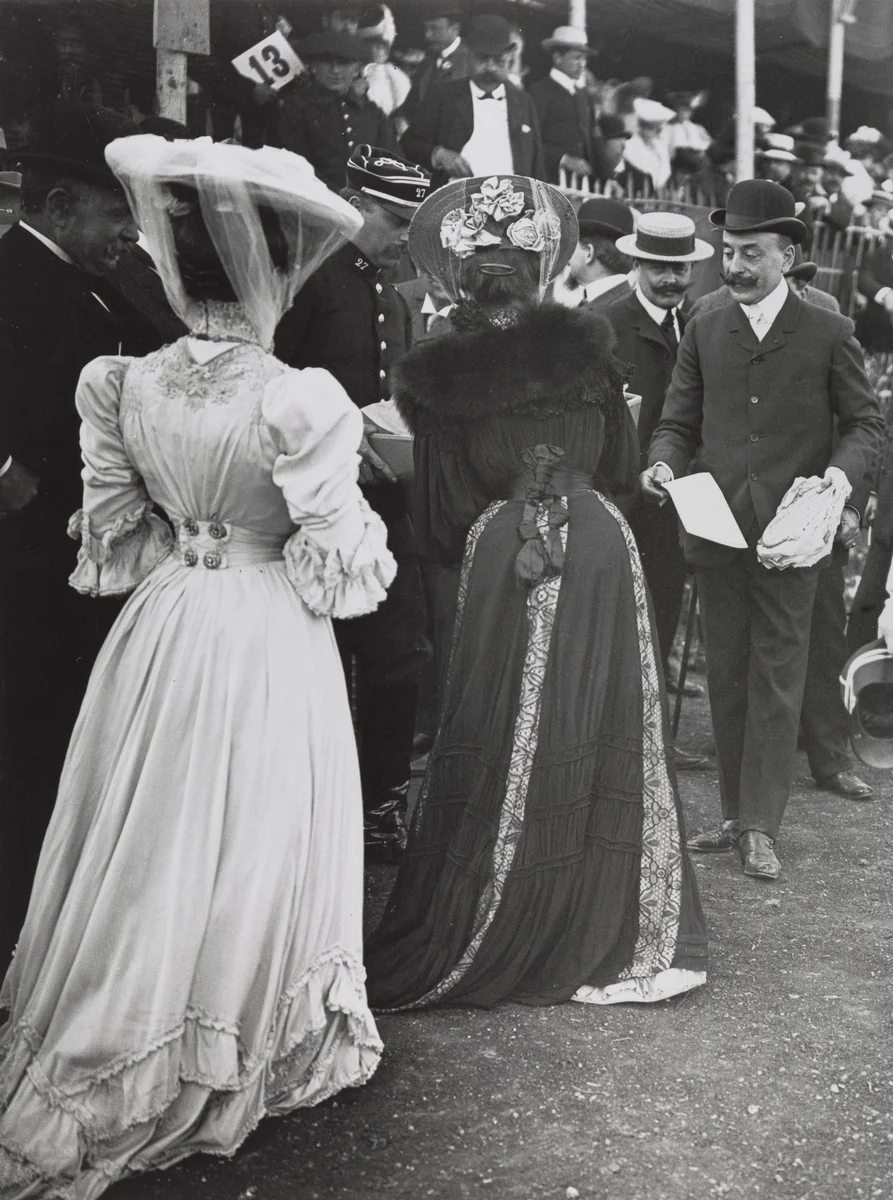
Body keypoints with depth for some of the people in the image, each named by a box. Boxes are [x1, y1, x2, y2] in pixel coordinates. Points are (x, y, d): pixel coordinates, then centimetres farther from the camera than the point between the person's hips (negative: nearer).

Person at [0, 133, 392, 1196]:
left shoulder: (122, 387, -5)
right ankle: (238, 1049, 30)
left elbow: (114, 543, 4)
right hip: (267, 647, -4)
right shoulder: (299, 401, -19)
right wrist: (361, 528, 5)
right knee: (244, 851, 12)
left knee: (145, 855, 19)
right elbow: (340, 569, -14)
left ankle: (102, 1061, 35)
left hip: (159, 633, 5)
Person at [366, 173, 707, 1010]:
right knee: (601, 742, 12)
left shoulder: (440, 375, -2)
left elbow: (438, 521, 0)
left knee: (505, 750, 8)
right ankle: (603, 930, 22)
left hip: (503, 558, -1)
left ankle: (486, 942, 17)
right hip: (602, 546, 2)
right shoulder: (582, 346, 3)